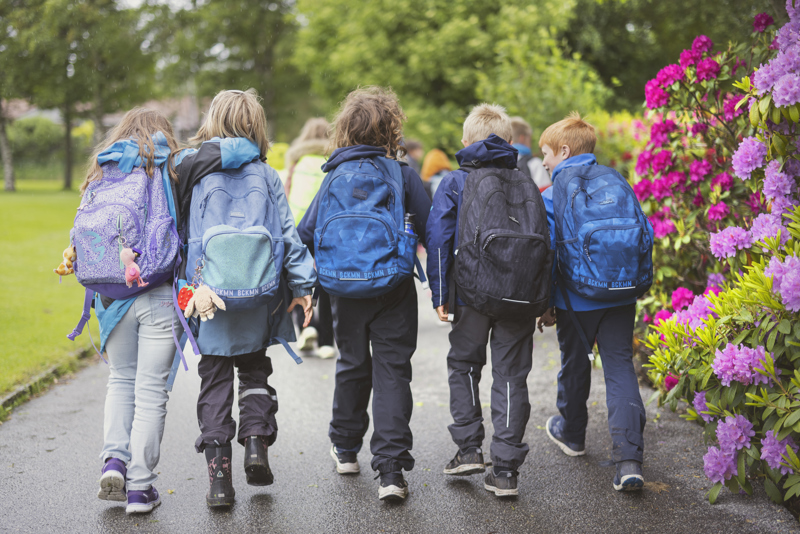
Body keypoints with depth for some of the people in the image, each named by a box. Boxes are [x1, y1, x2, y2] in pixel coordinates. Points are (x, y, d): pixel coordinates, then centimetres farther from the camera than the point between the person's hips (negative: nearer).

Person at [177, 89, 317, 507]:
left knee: (215, 379, 7)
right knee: (254, 369, 22)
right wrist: (301, 284, 5)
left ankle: (219, 475, 4)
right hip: (260, 294, 1)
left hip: (209, 293, -1)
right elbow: (287, 231, 1)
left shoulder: (192, 170, -1)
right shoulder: (265, 175, 2)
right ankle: (257, 440, 5)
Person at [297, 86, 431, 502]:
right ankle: (391, 469, -8)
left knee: (352, 364, 20)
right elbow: (431, 229, -4)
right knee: (392, 370, -1)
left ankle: (346, 448, 36)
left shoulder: (334, 178, 3)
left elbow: (306, 234, 4)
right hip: (394, 288, -2)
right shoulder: (401, 173, -4)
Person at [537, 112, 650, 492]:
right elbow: (646, 233, 8)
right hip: (622, 298, 3)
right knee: (620, 368, 0)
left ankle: (571, 433, 41)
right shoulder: (619, 183, 7)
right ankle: (629, 457, -13)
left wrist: (544, 303, -3)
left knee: (574, 364, 18)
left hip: (576, 299, -2)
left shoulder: (553, 194, -6)